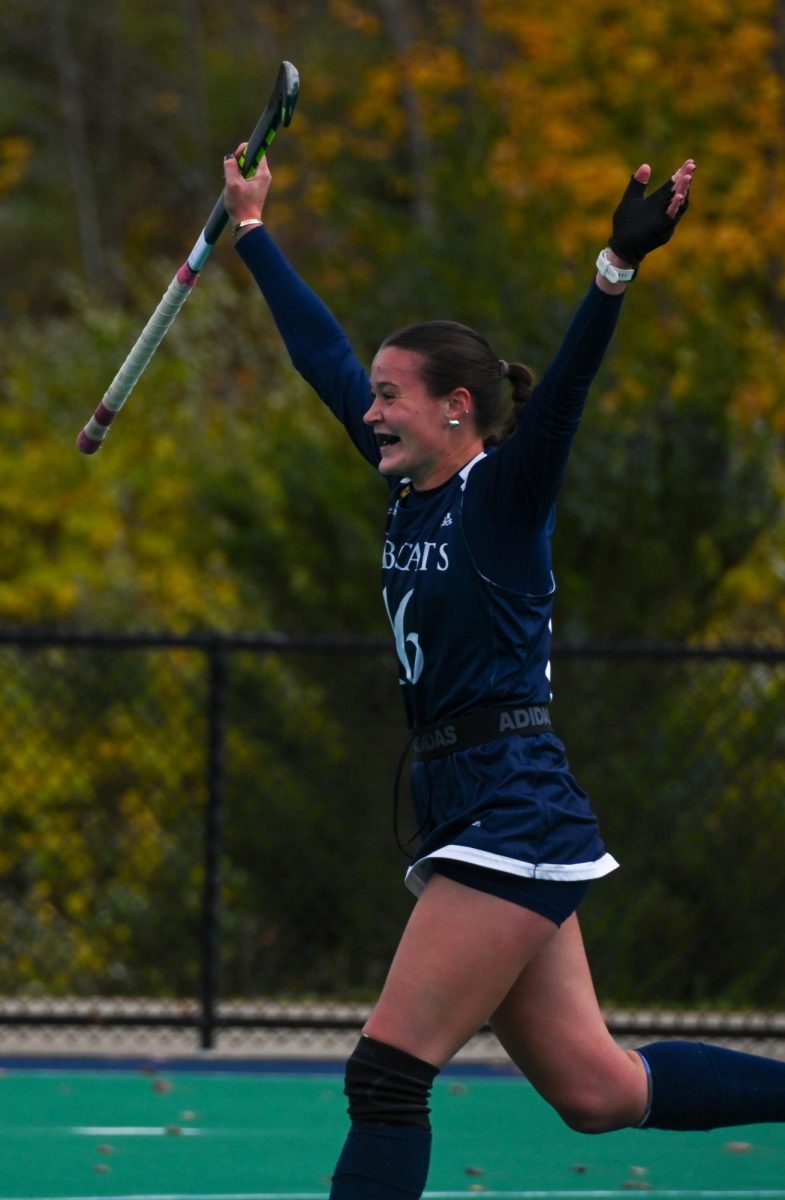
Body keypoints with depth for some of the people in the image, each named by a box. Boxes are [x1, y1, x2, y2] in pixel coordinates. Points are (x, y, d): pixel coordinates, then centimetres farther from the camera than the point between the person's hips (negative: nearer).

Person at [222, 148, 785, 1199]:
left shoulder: (503, 492, -7)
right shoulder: (415, 488, 13)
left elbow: (565, 385, -24)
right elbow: (322, 354, 23)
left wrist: (621, 263, -40)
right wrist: (252, 231, 29)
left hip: (513, 816, -8)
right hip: (469, 820, 8)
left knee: (389, 1072, -10)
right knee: (595, 1091, 7)